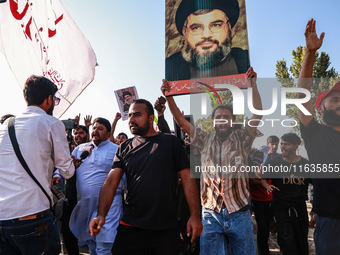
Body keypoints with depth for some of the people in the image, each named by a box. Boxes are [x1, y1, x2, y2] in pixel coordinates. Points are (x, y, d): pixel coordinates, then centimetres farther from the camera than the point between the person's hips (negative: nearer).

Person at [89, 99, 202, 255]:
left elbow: (187, 178, -2)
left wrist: (195, 215, -9)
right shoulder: (125, 148, 8)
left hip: (166, 228, -1)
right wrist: (101, 215, -16)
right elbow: (111, 182, 0)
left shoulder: (170, 142, 2)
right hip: (131, 227, 2)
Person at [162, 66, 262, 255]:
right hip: (211, 213, 1)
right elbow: (181, 121, 6)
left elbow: (257, 114, -4)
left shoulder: (241, 140, 5)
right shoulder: (205, 141, 9)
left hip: (238, 212, -1)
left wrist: (253, 84, -9)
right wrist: (169, 96, -1)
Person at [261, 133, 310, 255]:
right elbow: (262, 176, 5)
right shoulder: (275, 162, -4)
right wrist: (267, 186, -15)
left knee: (302, 244, 14)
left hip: (300, 208, 3)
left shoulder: (305, 164, 1)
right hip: (281, 209, -2)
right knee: (287, 242, -7)